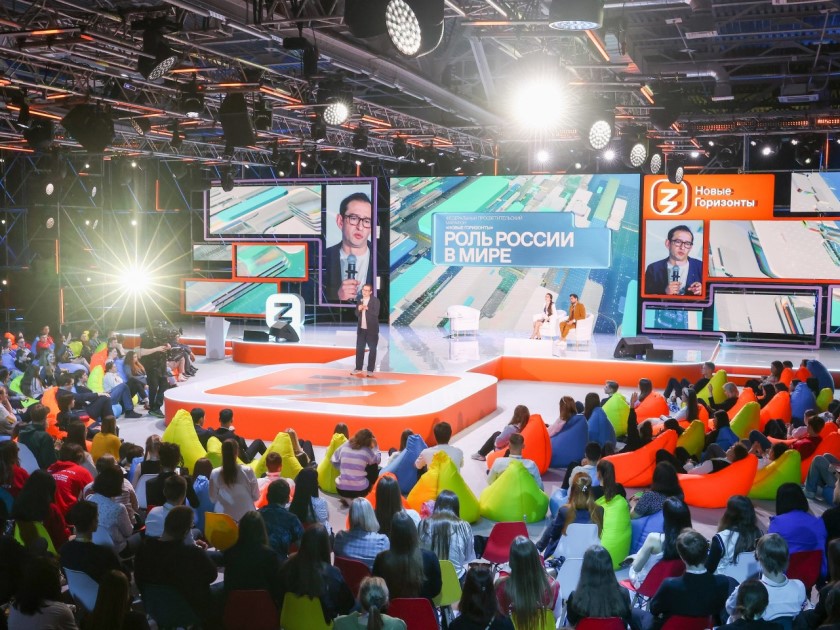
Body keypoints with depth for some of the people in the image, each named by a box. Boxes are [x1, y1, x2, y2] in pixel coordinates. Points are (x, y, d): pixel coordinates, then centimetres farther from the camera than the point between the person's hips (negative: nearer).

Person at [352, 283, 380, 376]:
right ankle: (358, 368, 16)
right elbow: (356, 313, 9)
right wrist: (359, 309, -12)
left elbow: (376, 313, -16)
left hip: (372, 329, -5)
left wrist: (367, 308, -28)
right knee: (359, 348, 8)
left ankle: (370, 370, 5)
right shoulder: (360, 300, 9)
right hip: (361, 328, 5)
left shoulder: (375, 300, -7)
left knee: (372, 349, 0)